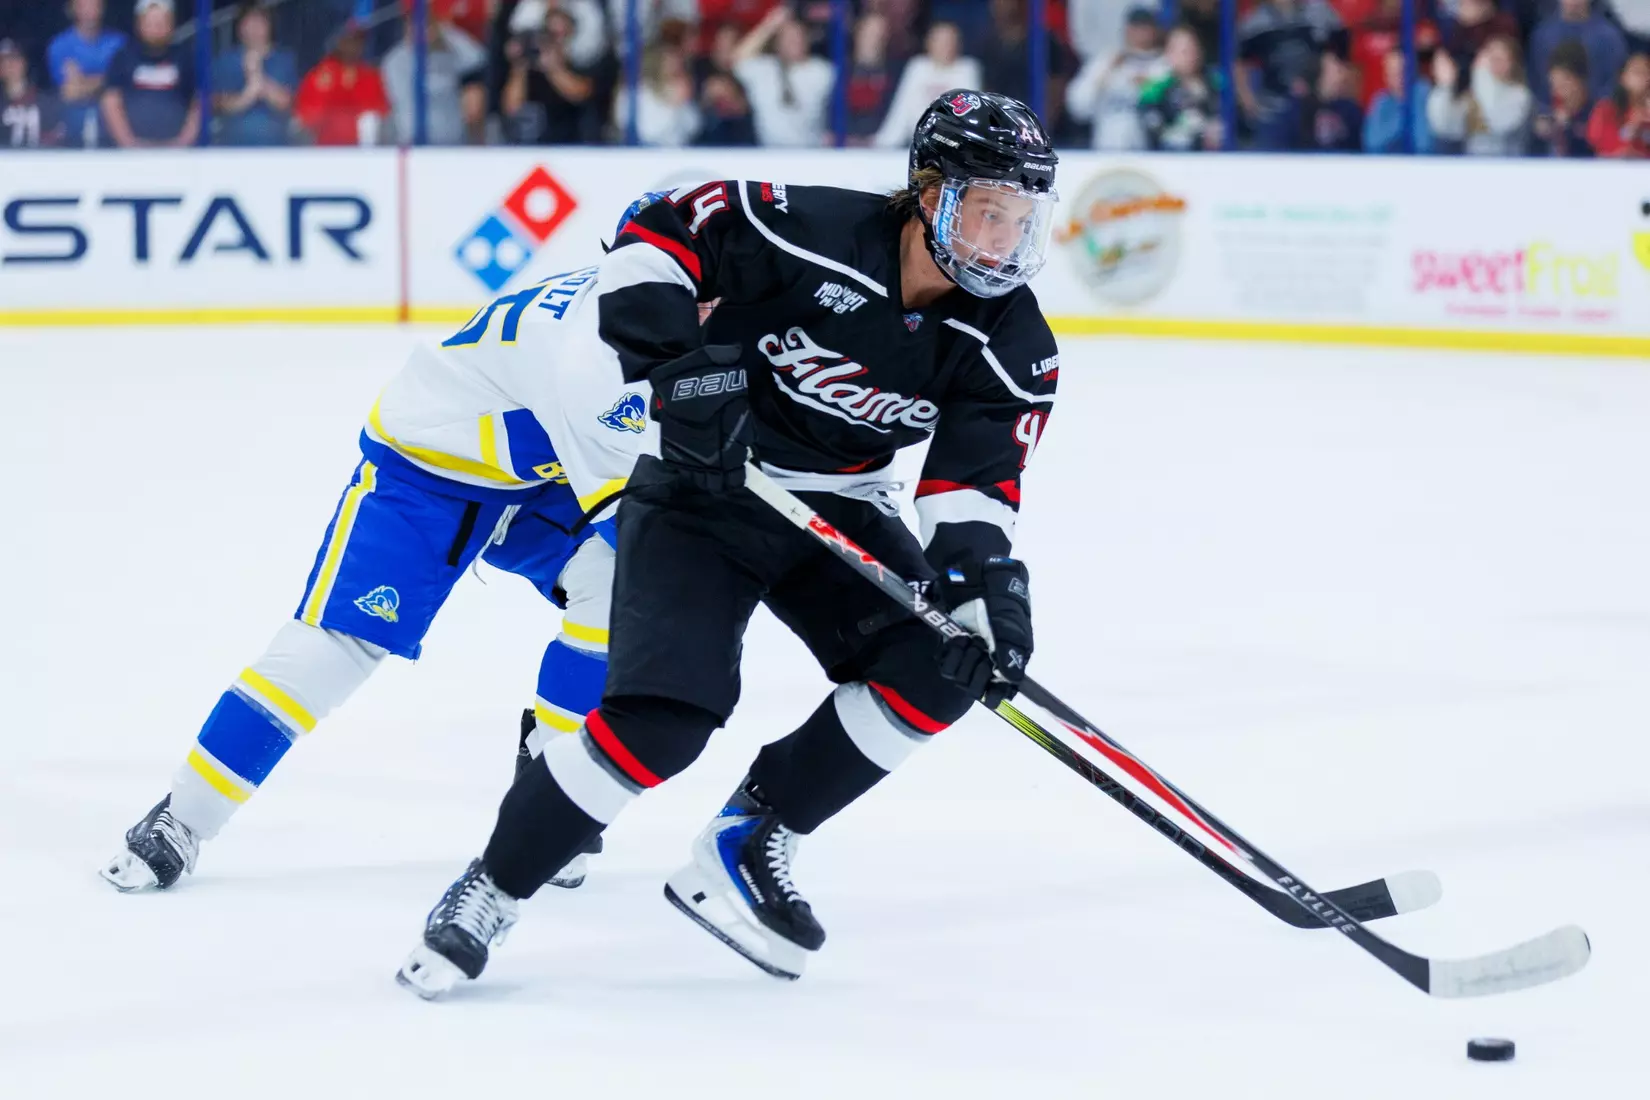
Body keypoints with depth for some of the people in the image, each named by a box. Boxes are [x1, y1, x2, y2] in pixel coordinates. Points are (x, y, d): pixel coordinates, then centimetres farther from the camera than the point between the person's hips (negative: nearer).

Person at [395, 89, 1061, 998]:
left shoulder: (1012, 344, -10)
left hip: (834, 512, 5)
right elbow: (659, 233, -23)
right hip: (701, 490, -5)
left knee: (938, 666, -16)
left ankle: (746, 845, -1)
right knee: (665, 713, -21)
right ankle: (488, 894, -4)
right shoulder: (813, 232, -24)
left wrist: (985, 575, -29)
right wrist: (675, 362, -34)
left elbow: (977, 476, -11)